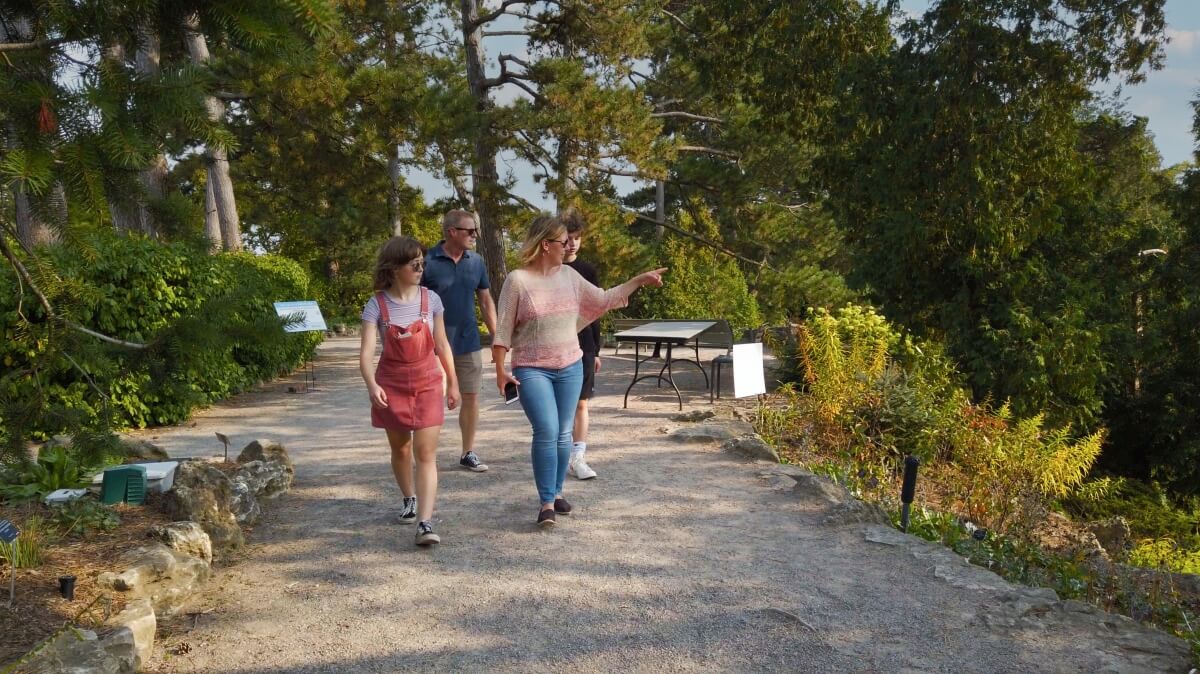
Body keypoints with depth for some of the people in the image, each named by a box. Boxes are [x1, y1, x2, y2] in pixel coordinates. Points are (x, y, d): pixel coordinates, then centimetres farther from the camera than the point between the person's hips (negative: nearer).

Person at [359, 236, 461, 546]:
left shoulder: (431, 299, -3)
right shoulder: (377, 305, -9)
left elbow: (442, 346, 6)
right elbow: (367, 351, -18)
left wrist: (453, 383, 9)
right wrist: (372, 384, -35)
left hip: (427, 383, 0)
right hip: (392, 385, 0)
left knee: (425, 454, -9)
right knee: (400, 449, 16)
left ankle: (425, 523, -15)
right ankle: (409, 499, 42)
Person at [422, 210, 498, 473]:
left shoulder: (476, 262, 5)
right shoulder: (428, 261, -10)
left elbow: (486, 301, 13)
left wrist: (496, 336, 9)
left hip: (468, 342, 5)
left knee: (471, 397, 9)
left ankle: (468, 453, 21)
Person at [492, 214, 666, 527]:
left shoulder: (569, 275, 6)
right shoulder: (518, 280, -8)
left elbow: (602, 300, 15)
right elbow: (503, 328, -5)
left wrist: (639, 280, 12)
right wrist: (501, 369, -8)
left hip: (570, 367, 5)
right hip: (532, 370, -5)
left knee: (563, 433, 9)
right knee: (546, 432, -14)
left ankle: (556, 492, 25)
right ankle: (546, 502, -3)